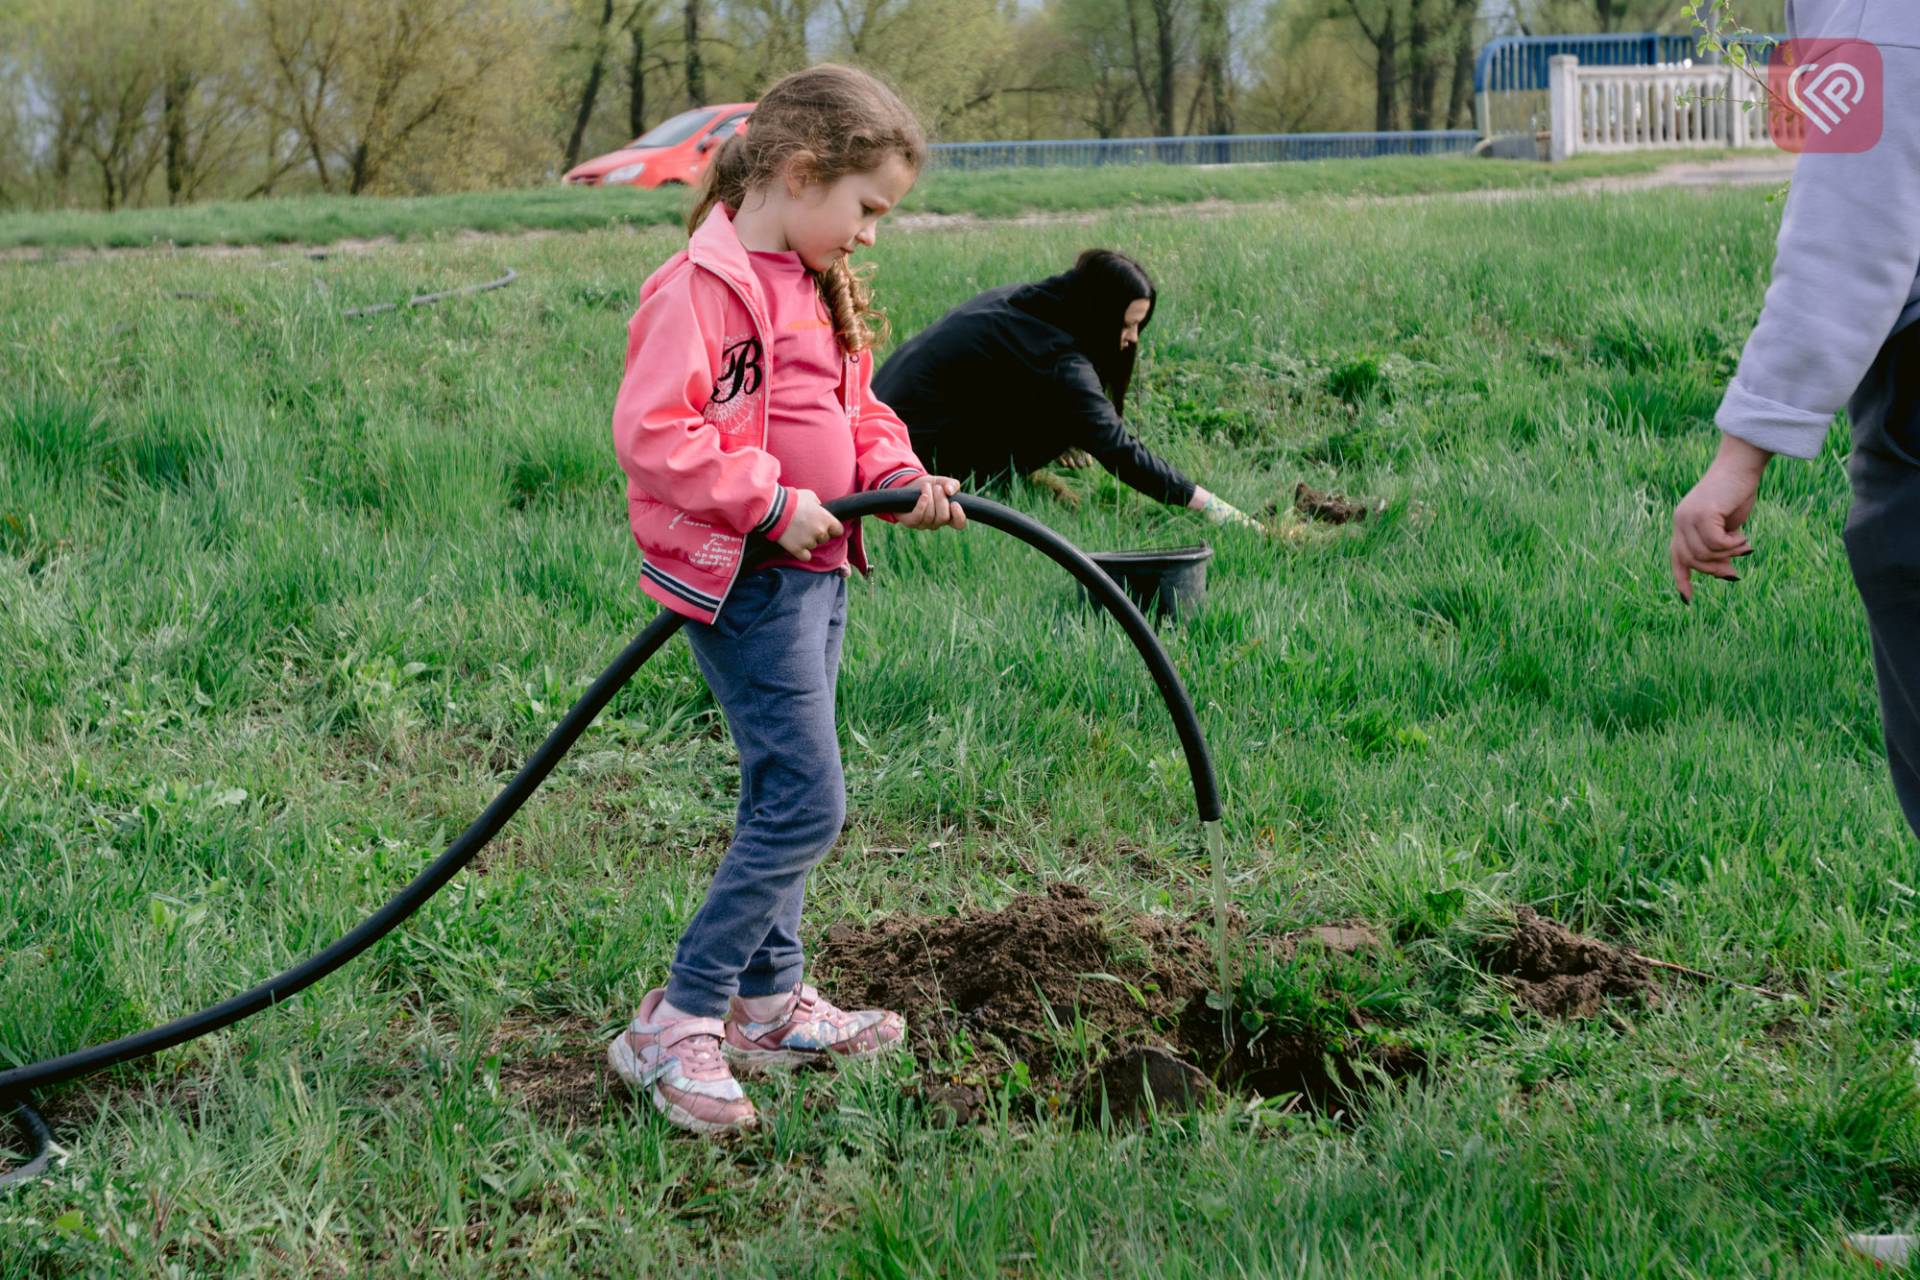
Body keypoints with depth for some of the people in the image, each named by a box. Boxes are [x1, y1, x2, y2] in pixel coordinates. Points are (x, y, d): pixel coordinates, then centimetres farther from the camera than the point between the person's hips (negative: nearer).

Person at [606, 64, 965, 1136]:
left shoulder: (819, 287, 14)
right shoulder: (705, 285, -18)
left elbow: (855, 412, 24)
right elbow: (652, 432, -24)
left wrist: (897, 476, 5)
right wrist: (772, 502, -22)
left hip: (817, 574, 10)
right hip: (743, 584, -10)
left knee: (783, 800, 17)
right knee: (807, 804, -12)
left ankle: (771, 1002, 29)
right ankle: (678, 1027, -6)